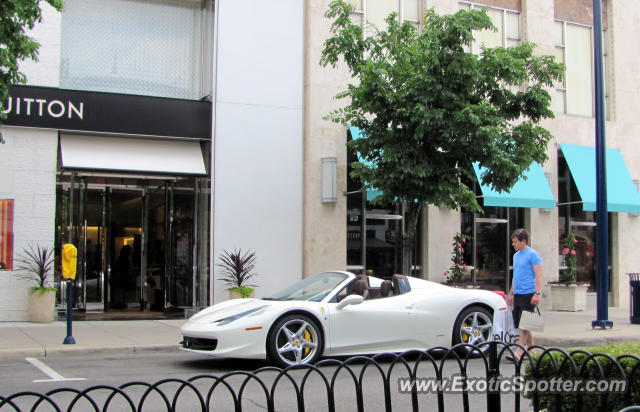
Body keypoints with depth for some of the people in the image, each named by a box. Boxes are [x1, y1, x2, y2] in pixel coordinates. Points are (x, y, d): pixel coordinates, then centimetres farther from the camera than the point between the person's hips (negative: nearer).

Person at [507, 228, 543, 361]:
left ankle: (519, 352, -11)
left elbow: (538, 275, -13)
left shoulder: (533, 255, -8)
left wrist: (537, 293, -21)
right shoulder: (516, 255, 18)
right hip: (517, 295, 9)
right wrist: (511, 294, 24)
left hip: (528, 294, -9)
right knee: (521, 325, 10)